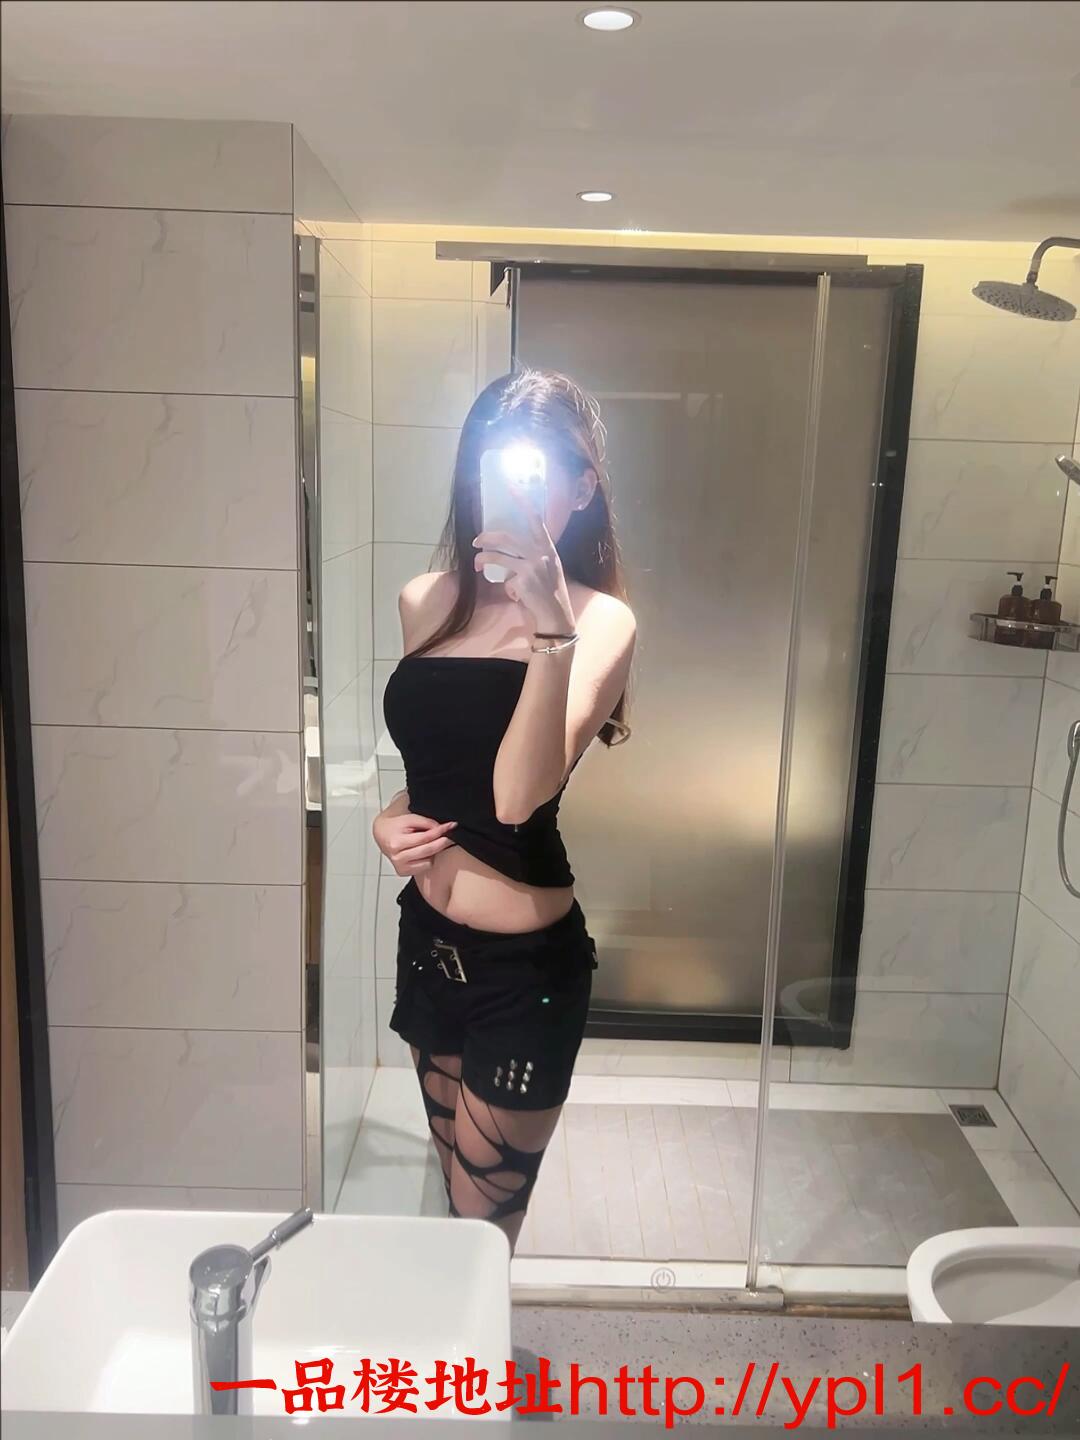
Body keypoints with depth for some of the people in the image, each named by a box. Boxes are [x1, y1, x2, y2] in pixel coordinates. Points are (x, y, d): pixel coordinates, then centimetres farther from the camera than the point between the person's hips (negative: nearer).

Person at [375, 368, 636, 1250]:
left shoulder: (600, 620, -15)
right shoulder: (426, 604, 2)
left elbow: (521, 794, -29)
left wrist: (550, 629, -39)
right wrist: (390, 819, -3)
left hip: (526, 962, -6)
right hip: (429, 937, 6)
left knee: (480, 1227, 8)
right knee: (458, 1193, 24)